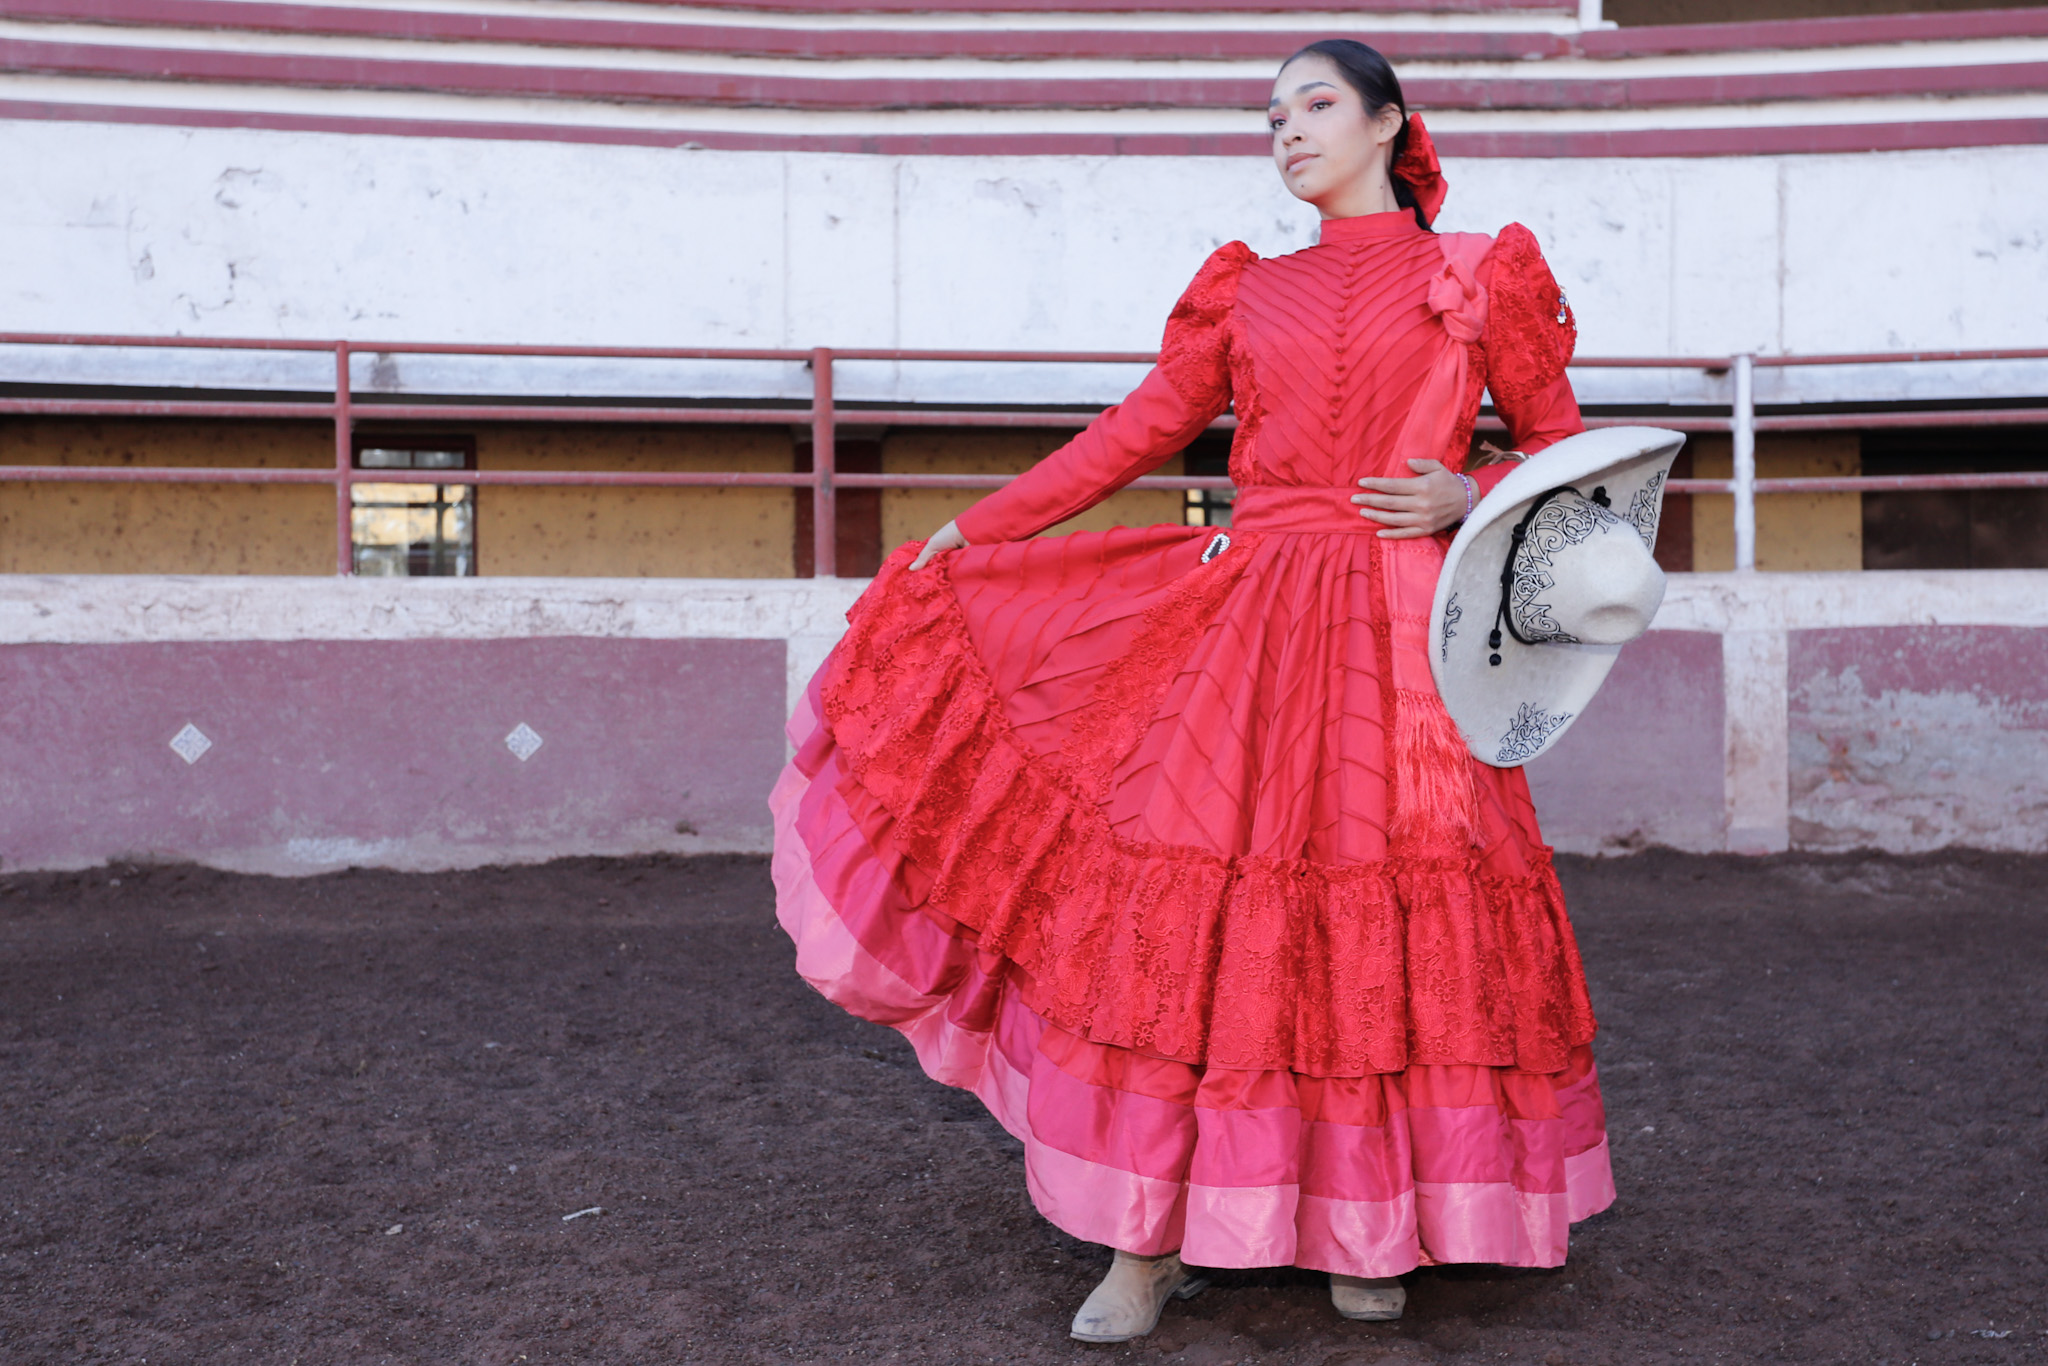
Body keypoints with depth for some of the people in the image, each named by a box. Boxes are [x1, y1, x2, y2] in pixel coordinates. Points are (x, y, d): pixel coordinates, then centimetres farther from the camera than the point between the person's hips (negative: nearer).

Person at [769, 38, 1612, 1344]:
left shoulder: (1480, 277, 9)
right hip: (1245, 629, 2)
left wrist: (1469, 496, -9)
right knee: (1184, 909, -5)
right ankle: (1152, 1239, 3)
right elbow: (1137, 430, 15)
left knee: (1396, 922, -2)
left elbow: (1560, 444, 11)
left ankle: (1372, 1230, 16)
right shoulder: (1245, 293, 16)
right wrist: (974, 529, 12)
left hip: (1402, 636, -2)